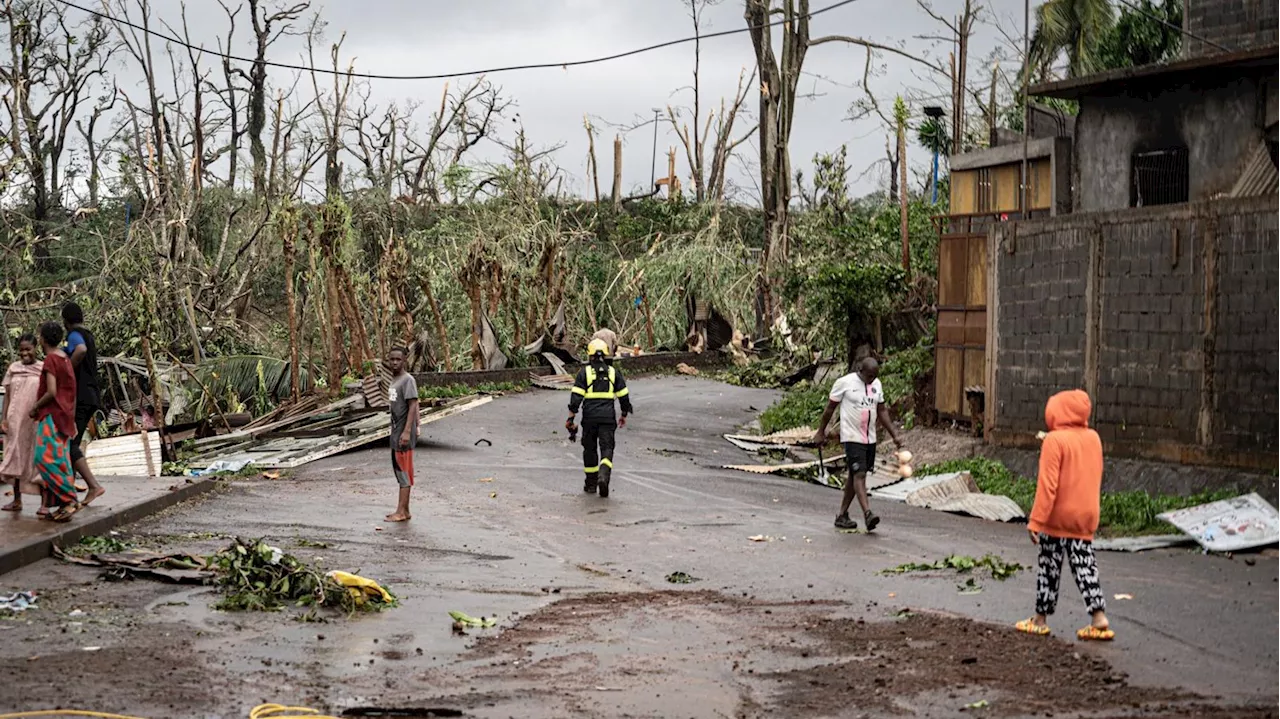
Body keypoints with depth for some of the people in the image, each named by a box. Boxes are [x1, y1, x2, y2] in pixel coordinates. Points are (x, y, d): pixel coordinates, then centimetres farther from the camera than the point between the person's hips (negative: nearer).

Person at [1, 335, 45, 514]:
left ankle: (44, 503, -3)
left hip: (37, 420, -3)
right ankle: (17, 500, 19)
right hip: (16, 419, 3)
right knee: (16, 459, 9)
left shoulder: (44, 368, -1)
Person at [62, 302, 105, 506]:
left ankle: (94, 485, -21)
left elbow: (81, 350, -33)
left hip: (79, 397, -9)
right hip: (92, 396, 9)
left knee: (69, 444, -10)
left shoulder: (74, 335, -10)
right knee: (73, 443, 14)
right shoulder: (88, 336, 20)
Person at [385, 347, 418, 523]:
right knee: (398, 470, 12)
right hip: (395, 431, 10)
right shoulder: (393, 380, 14)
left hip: (404, 433, -10)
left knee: (404, 470, -7)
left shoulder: (408, 380, -14)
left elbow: (413, 405, -20)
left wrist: (407, 431, -25)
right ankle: (403, 510, 18)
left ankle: (402, 511, -6)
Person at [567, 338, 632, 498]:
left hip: (589, 417, 0)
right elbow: (624, 396, 8)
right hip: (608, 417, 0)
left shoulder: (584, 372, 1)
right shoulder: (614, 372, 8)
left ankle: (591, 484, 19)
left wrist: (570, 419, -5)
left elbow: (576, 397, -7)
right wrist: (624, 415, 21)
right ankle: (603, 476, -27)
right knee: (607, 449, -1)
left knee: (590, 449, 13)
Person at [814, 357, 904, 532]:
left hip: (870, 439, 6)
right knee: (859, 474, -17)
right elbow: (830, 408, -2)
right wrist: (820, 432, 2)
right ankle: (868, 514, -29)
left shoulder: (876, 384, 8)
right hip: (852, 437, -6)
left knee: (855, 476, 10)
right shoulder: (844, 383, -9)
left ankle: (842, 516, 17)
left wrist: (894, 434, 8)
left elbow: (882, 411, 15)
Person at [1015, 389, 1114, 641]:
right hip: (1086, 517, 6)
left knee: (1049, 567, 6)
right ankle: (1099, 618, -2)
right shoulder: (1093, 438, 5)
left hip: (1057, 518, -6)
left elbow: (1047, 485, -18)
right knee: (1085, 565, 7)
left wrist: (1036, 521, -15)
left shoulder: (1055, 441, -16)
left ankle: (1041, 619, 15)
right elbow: (1095, 478, 14)